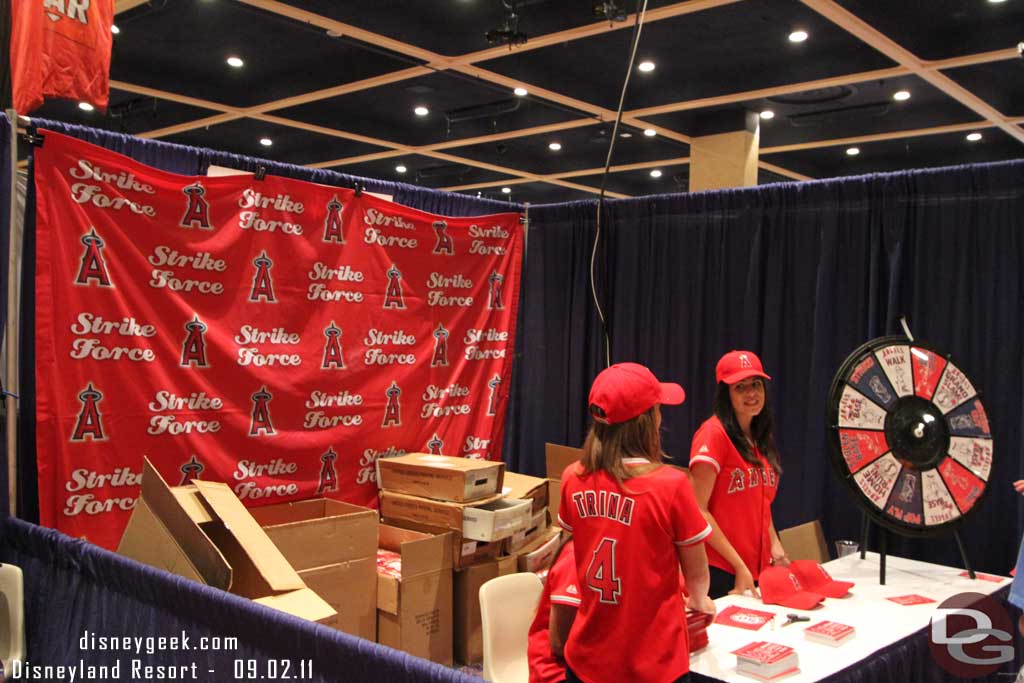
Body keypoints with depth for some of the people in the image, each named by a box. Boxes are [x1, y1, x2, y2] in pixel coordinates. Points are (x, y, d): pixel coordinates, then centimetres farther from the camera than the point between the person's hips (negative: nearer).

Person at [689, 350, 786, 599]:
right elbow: (699, 510, -18)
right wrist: (739, 565, -18)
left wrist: (774, 545, 4)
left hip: (759, 569, 8)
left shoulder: (760, 438, 10)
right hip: (721, 570, -7)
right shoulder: (714, 433, -15)